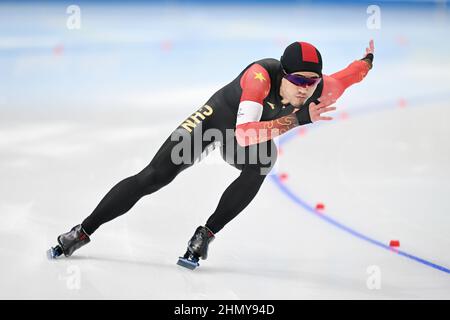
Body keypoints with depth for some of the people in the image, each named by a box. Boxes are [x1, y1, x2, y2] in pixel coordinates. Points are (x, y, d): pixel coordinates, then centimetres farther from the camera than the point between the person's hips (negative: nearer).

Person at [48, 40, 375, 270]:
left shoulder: (320, 91, -27)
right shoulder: (262, 75, -40)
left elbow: (351, 74, -2)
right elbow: (244, 133, -48)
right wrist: (298, 119, -50)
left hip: (259, 134, 3)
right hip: (217, 119, -3)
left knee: (262, 163, -33)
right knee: (154, 177, -10)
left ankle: (206, 235, -16)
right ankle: (83, 232, 6)